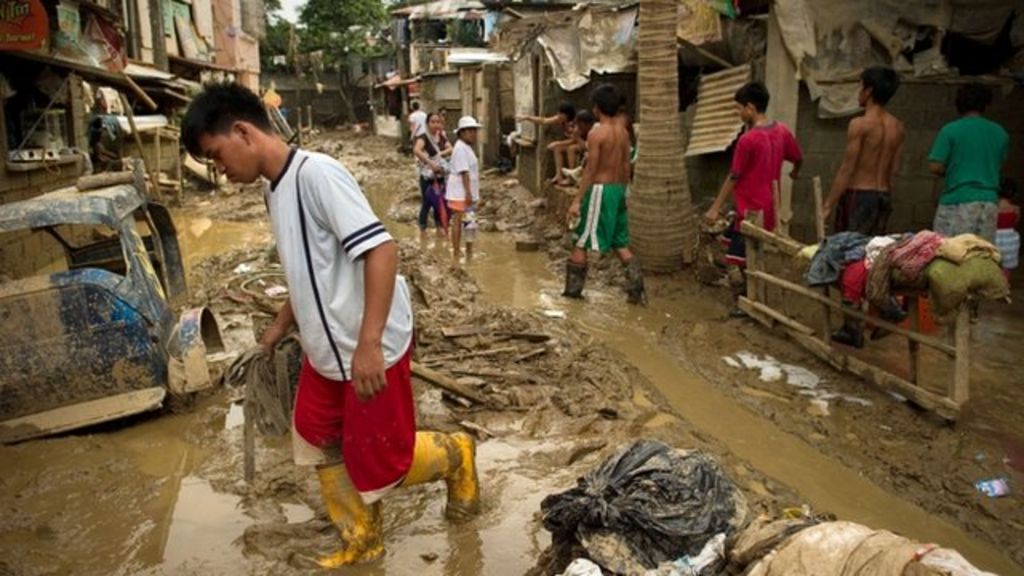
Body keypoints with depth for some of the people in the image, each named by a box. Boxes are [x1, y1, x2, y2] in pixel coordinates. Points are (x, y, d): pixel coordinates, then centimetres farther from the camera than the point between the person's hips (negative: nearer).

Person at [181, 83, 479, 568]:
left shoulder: (315, 173, -21)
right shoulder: (275, 191, 8)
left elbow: (381, 250, -28)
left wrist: (368, 344, -31)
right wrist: (281, 326, 28)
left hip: (372, 350, -9)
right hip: (325, 351, 9)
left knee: (379, 464, 2)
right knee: (320, 449, 18)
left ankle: (454, 457, 31)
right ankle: (362, 540, 37)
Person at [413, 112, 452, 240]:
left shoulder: (441, 137, 7)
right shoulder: (423, 137, -15)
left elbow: (450, 149, 1)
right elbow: (416, 150, -33)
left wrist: (441, 153, -17)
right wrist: (431, 163, -38)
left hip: (440, 176, 6)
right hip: (427, 176, -6)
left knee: (440, 203, 13)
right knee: (426, 203, 0)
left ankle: (440, 227, 26)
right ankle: (422, 230, 12)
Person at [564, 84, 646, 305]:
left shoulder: (596, 133, -14)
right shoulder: (623, 132, 8)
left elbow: (590, 170, -16)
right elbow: (626, 167, 11)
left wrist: (577, 200, -14)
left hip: (600, 189, -7)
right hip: (618, 189, 7)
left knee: (581, 242, 4)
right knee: (620, 243, 13)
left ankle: (573, 289, 10)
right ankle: (636, 289, 6)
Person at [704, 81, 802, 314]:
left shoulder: (747, 140, -22)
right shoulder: (782, 131, 0)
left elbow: (733, 178, -16)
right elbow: (798, 158, 15)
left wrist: (715, 208, -7)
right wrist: (795, 173, 39)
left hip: (752, 208, -8)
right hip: (769, 205, 8)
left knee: (746, 259, 5)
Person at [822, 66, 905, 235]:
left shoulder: (860, 124, -12)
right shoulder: (898, 127, 7)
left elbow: (847, 170, -14)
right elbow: (894, 168, 11)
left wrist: (828, 205, -11)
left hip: (858, 195, -6)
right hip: (884, 197, 7)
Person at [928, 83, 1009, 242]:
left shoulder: (950, 130, -6)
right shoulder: (1000, 133, 9)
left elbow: (935, 167, -9)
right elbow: (999, 166, 19)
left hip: (957, 201, -5)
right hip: (989, 202, 5)